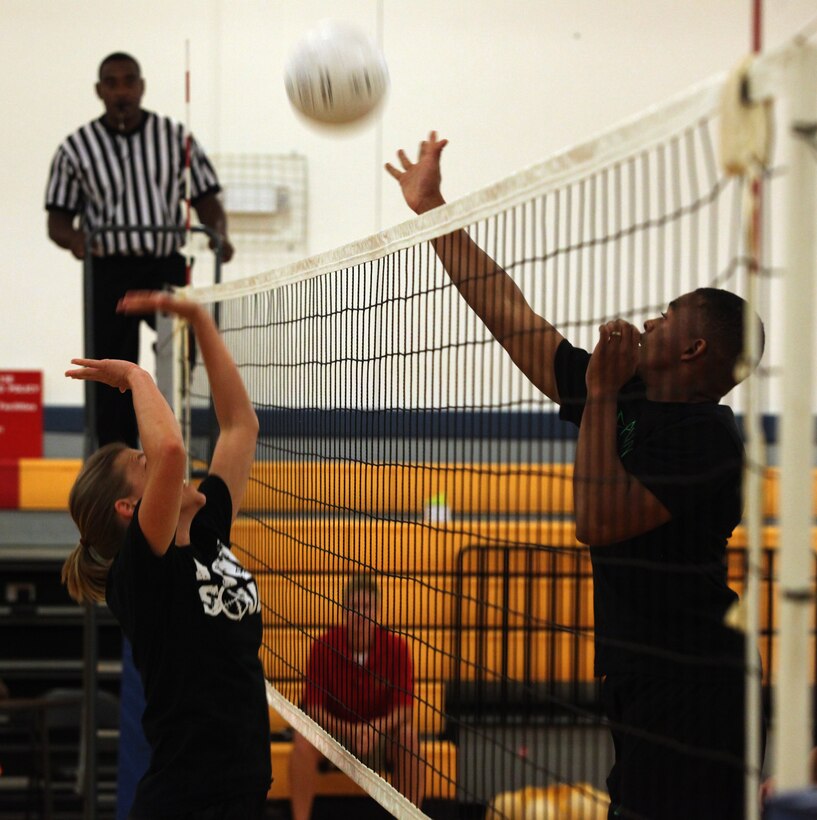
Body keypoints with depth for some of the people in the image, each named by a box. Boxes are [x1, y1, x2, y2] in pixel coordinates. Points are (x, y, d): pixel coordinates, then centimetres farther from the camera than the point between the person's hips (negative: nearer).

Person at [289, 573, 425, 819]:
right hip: (334, 728, 0)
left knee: (409, 738, -31)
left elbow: (404, 708, -13)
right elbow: (313, 707, -12)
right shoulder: (323, 646, -13)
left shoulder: (395, 647, -13)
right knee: (303, 741, -30)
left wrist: (375, 728, -33)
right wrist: (348, 730, -29)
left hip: (380, 733, 0)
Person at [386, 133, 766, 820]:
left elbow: (598, 521, -21)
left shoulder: (708, 436, -12)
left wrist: (600, 397, -15)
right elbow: (508, 314, 16)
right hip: (640, 686, 9)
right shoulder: (625, 401, 12)